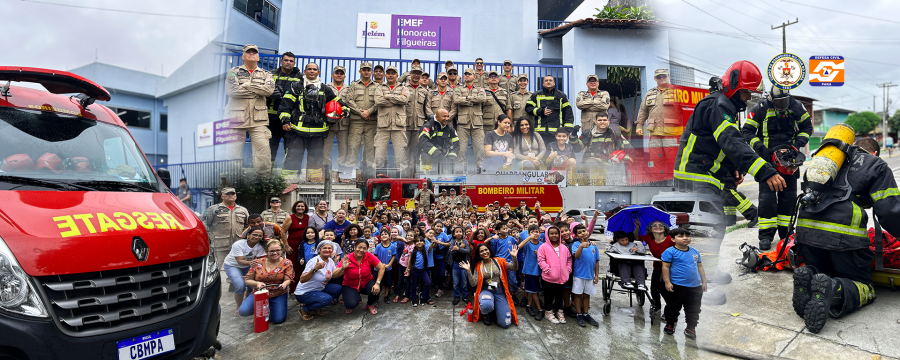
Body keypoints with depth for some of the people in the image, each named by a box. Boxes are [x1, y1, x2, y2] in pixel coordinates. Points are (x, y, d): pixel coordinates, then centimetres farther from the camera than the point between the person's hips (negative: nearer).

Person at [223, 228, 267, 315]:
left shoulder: (260, 247, -14)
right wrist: (250, 262, -50)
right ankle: (238, 307, -1)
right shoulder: (238, 244, -25)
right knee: (240, 285, -25)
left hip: (247, 267, 4)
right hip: (232, 266, -4)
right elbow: (240, 261, -31)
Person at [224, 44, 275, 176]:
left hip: (259, 120, 1)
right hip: (237, 117, -1)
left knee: (263, 149, -4)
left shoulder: (265, 74, 14)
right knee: (233, 150, 2)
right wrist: (258, 90, -6)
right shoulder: (234, 72, 8)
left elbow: (269, 89, -8)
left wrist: (247, 85, -9)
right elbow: (231, 90, -11)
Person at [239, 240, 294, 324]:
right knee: (243, 311, -22)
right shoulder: (258, 263, 1)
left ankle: (271, 308, 19)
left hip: (278, 296, -1)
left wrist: (284, 284, -33)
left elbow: (288, 279, -7)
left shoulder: (287, 263, -2)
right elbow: (247, 280, 2)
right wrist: (257, 283, -20)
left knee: (278, 320, -17)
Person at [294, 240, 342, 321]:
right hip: (304, 293, -8)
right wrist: (315, 269, -43)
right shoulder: (314, 261, -24)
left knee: (338, 289, -7)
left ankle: (316, 307, 8)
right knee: (327, 299, -29)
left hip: (319, 288, 8)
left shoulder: (330, 261, 0)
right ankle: (304, 309, -3)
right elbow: (302, 280, -31)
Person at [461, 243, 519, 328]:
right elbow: (474, 283, -5)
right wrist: (469, 271, -17)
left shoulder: (499, 261, 5)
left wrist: (514, 258, -20)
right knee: (486, 305, -40)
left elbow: (514, 268, -3)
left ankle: (495, 309, 25)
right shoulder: (477, 266, 3)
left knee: (505, 324, -9)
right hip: (486, 290, -1)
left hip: (500, 291, 1)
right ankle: (485, 314, 1)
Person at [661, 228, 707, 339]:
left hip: (695, 286, 5)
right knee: (673, 307, 10)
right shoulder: (670, 252, -12)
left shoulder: (695, 252, 7)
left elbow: (700, 267, 15)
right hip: (677, 286, -5)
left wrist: (704, 281, 14)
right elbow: (665, 267, -12)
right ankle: (670, 324, 28)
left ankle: (691, 328, 27)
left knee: (694, 309, 13)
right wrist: (667, 282, -16)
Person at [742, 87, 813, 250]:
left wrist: (797, 145, 1)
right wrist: (761, 149, -15)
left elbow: (807, 126, 16)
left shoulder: (795, 106, 2)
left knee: (789, 197, 8)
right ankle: (766, 235, -1)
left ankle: (786, 232, 19)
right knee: (767, 197, -7)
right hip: (767, 158, -4)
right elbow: (747, 131, -5)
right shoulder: (761, 108, -8)